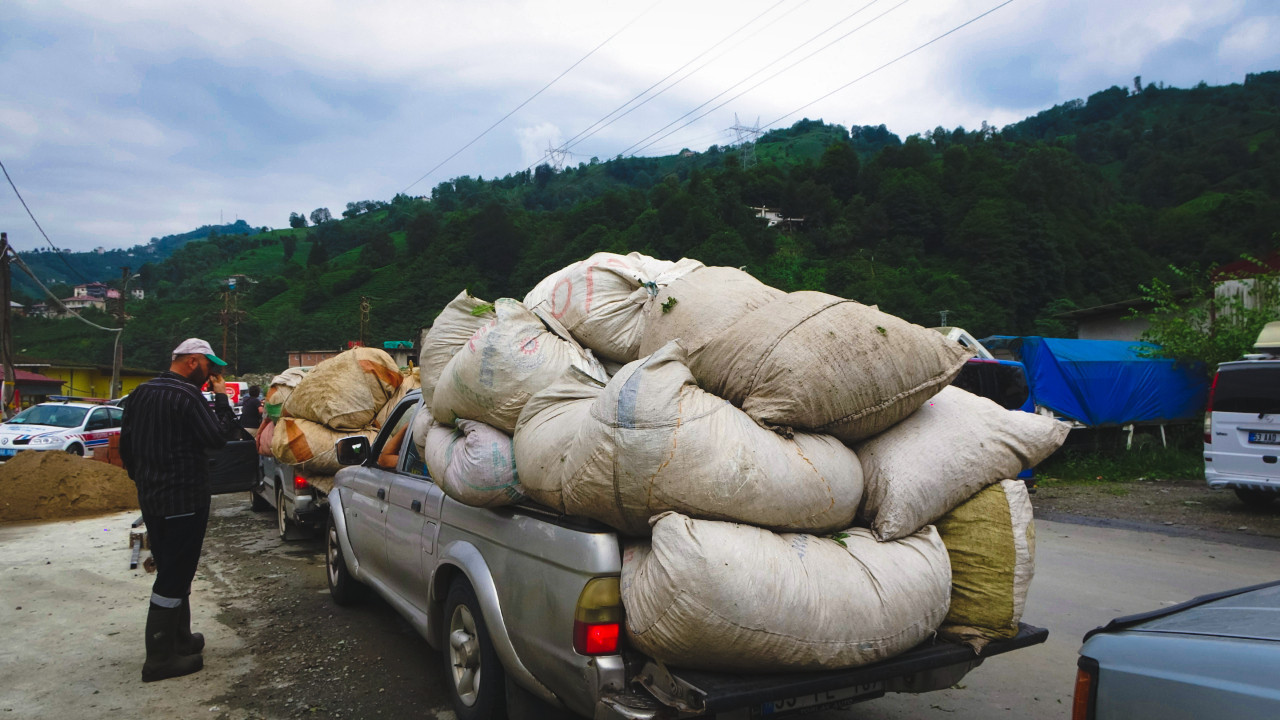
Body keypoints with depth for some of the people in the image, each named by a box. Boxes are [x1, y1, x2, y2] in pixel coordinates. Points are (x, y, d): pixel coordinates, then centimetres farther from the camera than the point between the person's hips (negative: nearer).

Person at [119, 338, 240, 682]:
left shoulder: (141, 393, 11)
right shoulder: (187, 396, -18)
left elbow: (126, 445, 18)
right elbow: (218, 436, -19)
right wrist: (221, 398, -9)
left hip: (150, 499, 9)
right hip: (184, 499, -9)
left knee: (171, 571, 19)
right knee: (174, 577, -3)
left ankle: (179, 638, 30)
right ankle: (160, 659, 1)